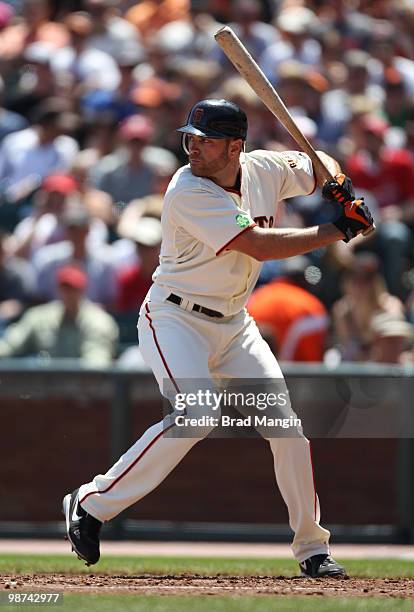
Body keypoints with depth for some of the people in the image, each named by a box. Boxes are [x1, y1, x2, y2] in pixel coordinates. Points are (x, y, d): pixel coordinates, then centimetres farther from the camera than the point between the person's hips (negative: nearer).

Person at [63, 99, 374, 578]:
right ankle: (91, 505, -16)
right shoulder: (188, 191, -22)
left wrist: (339, 183, -6)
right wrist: (337, 231, -22)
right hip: (175, 319, -7)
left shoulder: (264, 169, -1)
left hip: (233, 323, 7)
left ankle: (311, 547, 11)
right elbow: (259, 246, -27)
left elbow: (318, 164, 18)